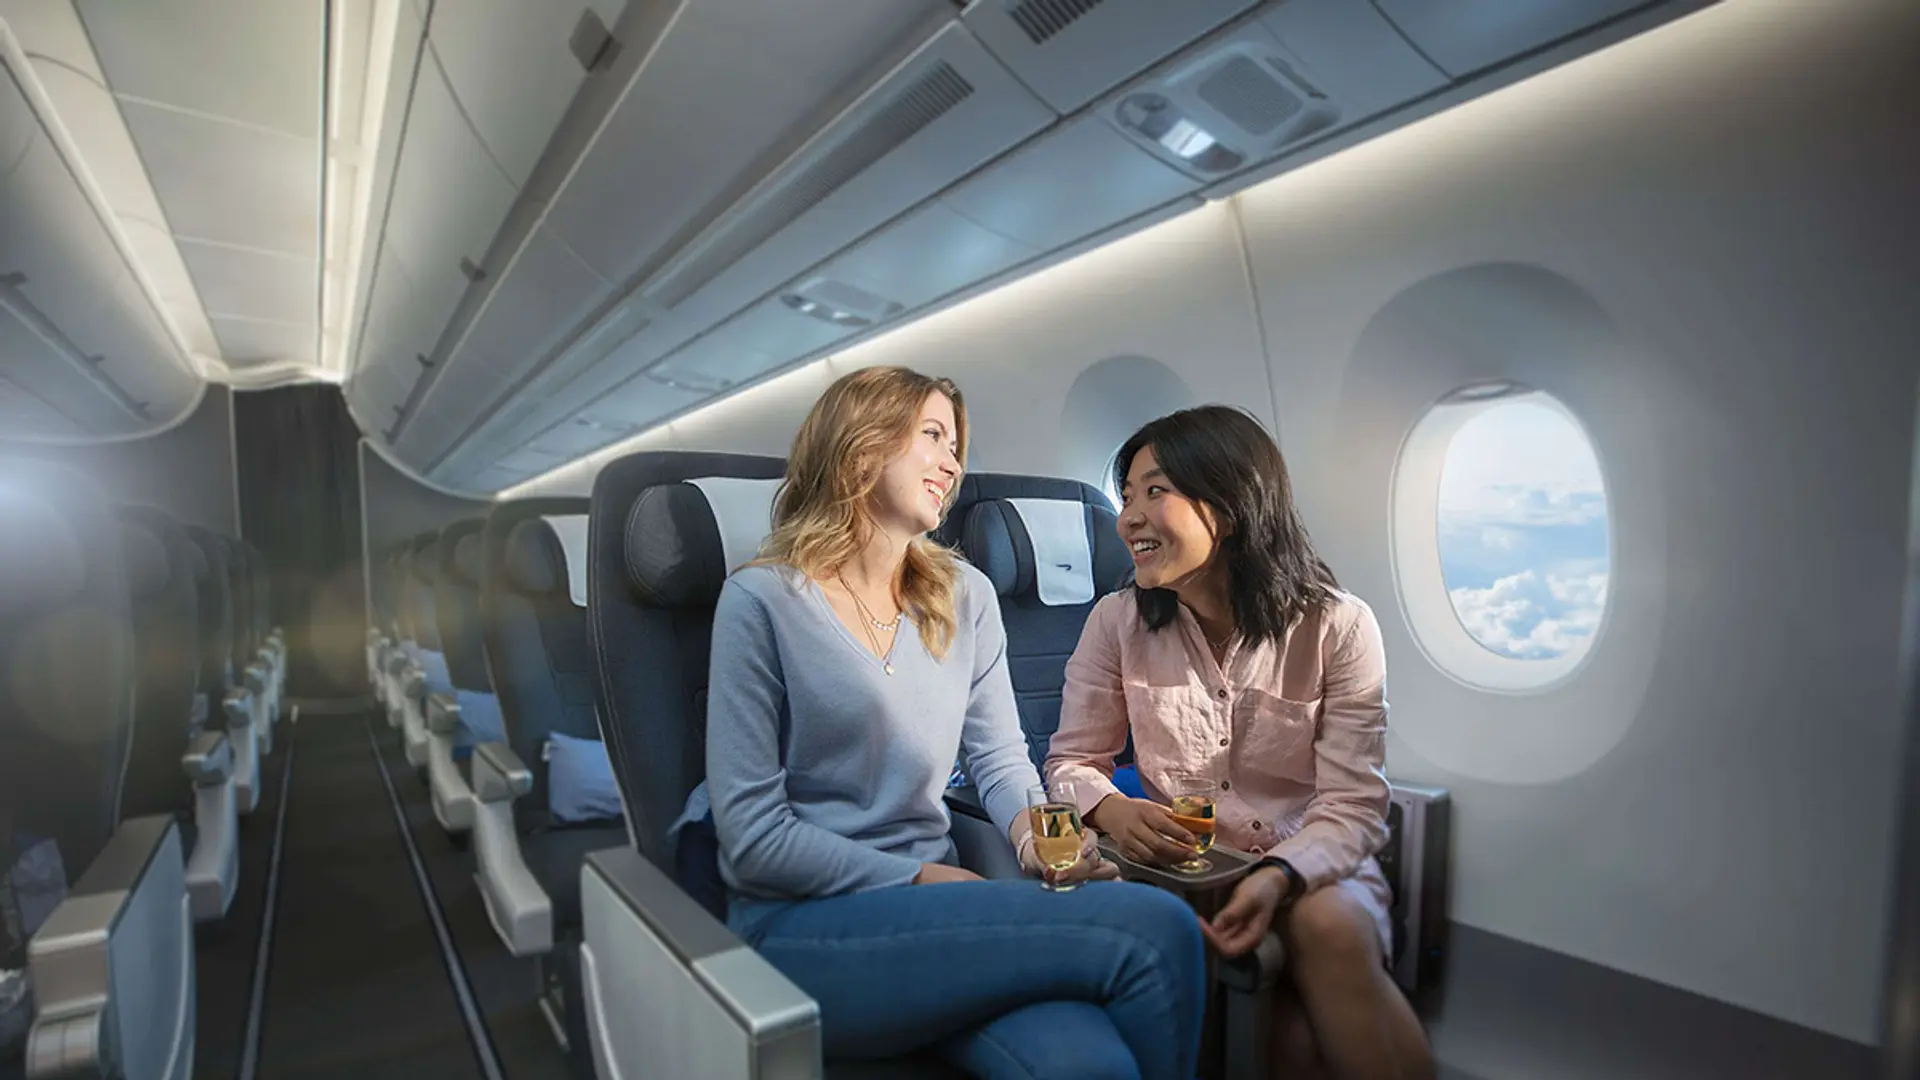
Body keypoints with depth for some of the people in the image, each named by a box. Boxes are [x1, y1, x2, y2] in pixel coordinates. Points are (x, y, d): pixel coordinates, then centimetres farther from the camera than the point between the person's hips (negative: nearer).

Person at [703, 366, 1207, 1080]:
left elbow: (1000, 759, 10)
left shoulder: (965, 597, 10)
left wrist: (1035, 833, -12)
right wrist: (922, 879, -13)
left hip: (927, 909, 5)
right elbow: (751, 833, -10)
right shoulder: (764, 599, -7)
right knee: (1153, 931, -22)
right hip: (803, 928, -4)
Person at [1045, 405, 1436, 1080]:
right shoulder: (1117, 622, -4)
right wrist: (1113, 810, -22)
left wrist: (1280, 876, -30)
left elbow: (1352, 804, -10)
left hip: (1309, 870, 1)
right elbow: (1072, 761, 2)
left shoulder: (1338, 627, -8)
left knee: (1328, 927, -32)